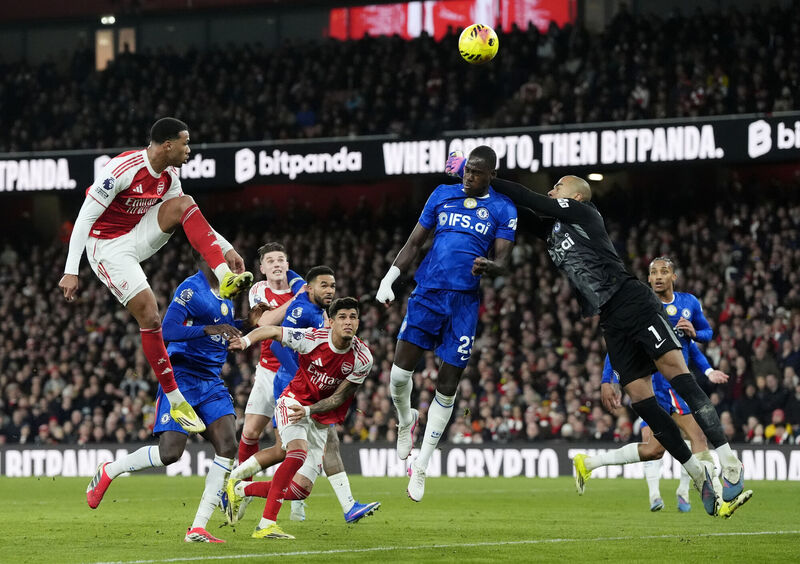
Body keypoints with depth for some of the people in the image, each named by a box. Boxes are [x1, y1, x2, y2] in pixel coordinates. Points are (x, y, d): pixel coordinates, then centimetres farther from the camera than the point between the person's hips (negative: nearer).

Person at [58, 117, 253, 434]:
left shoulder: (169, 176, 0)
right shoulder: (123, 169, -25)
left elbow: (191, 218, 16)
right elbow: (85, 218, -23)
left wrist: (226, 247, 9)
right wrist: (71, 271, -24)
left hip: (137, 238, 7)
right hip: (107, 246, -7)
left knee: (183, 204, -16)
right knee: (150, 316, -16)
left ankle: (225, 278, -26)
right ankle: (176, 403, -9)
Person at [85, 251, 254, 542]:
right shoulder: (191, 290, -13)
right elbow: (168, 330, -24)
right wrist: (209, 329, -31)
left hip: (211, 382, 8)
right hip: (182, 378, -8)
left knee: (228, 447, -11)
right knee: (170, 453, -13)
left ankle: (198, 528, -8)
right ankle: (108, 471, 16)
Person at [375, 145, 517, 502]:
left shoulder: (503, 210, 4)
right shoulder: (443, 195, 10)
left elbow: (502, 261, -1)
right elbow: (414, 243, 13)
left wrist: (489, 267, -25)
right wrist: (389, 279, 2)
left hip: (464, 302, -1)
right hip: (427, 294, 1)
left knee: (447, 386, -1)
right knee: (400, 372, -9)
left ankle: (420, 467, 9)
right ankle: (405, 420, 26)